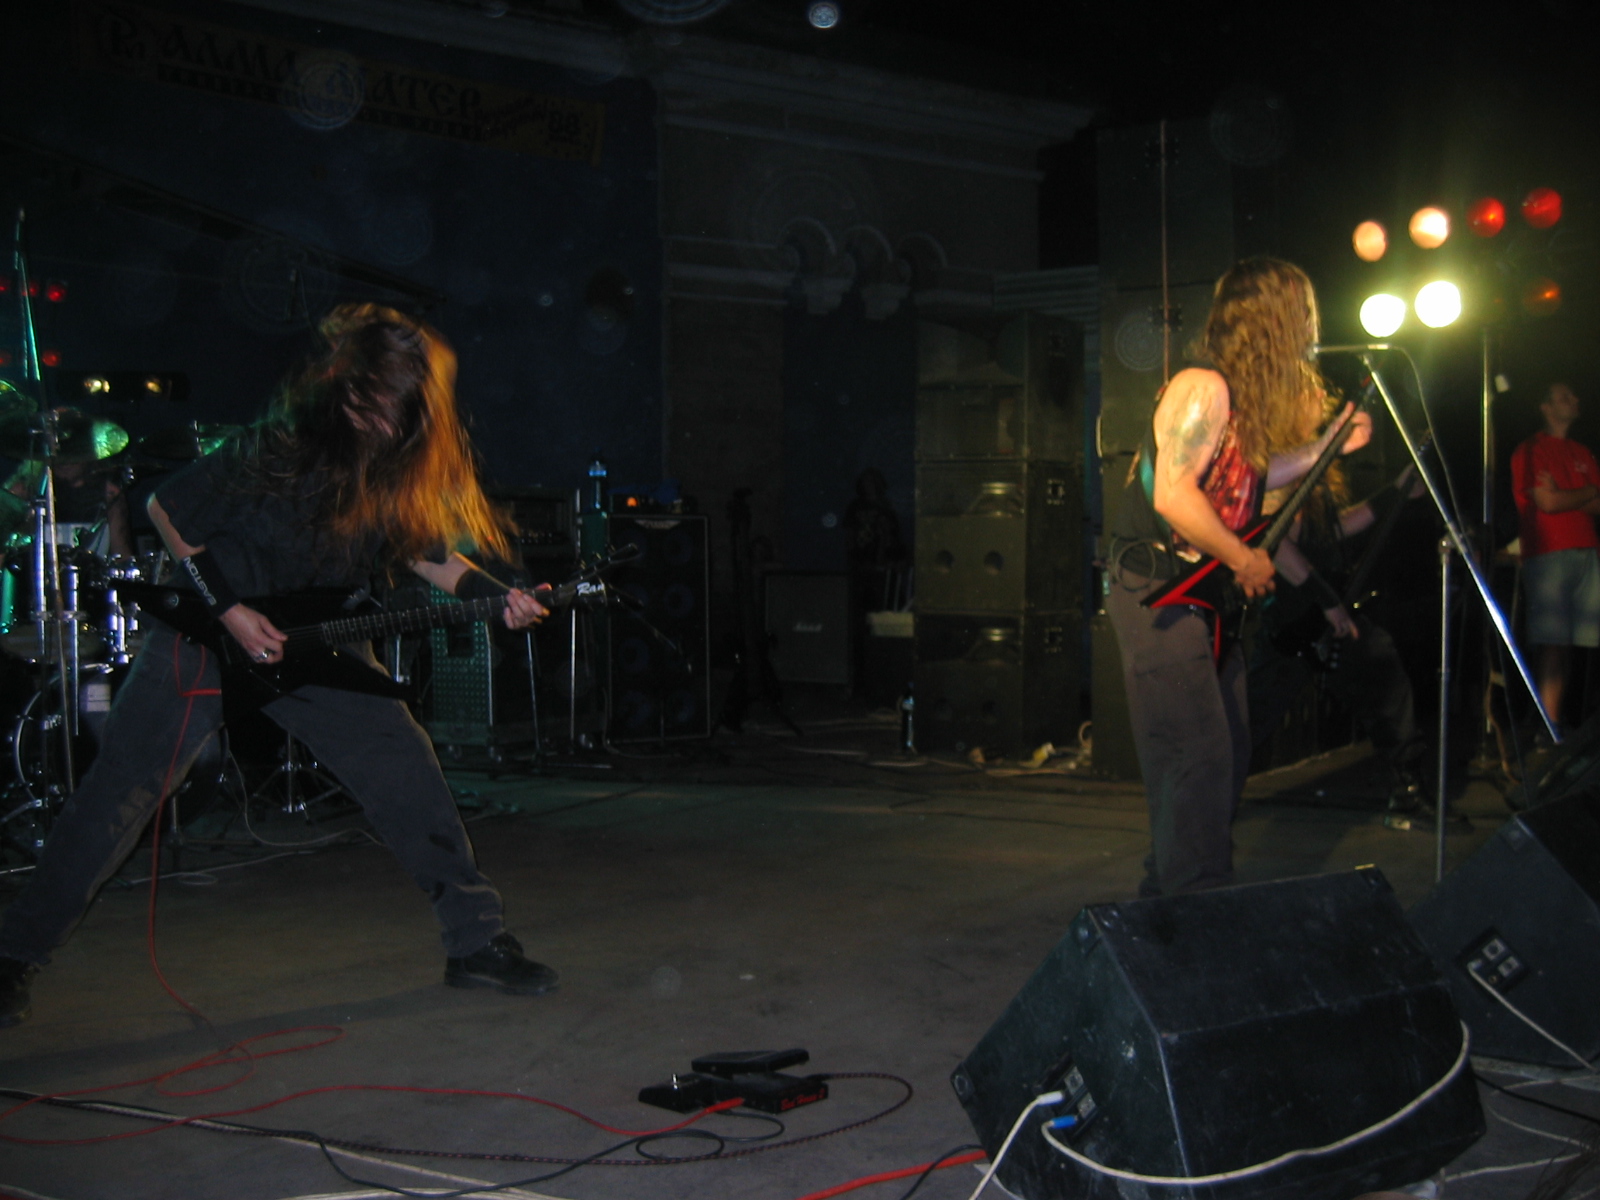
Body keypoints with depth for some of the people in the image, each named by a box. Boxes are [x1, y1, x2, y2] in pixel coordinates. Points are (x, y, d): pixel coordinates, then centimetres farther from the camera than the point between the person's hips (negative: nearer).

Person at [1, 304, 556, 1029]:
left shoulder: (406, 466, -10)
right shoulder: (277, 450, -25)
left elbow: (422, 550, 7)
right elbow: (166, 510, -12)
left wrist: (494, 596, -10)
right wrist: (227, 610, -17)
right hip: (209, 634, -4)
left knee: (406, 772, -3)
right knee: (118, 796, -3)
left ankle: (476, 942, 8)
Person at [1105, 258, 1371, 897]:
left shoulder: (1247, 398, 12)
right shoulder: (1204, 388, -17)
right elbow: (1174, 495, -25)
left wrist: (1329, 445, 21)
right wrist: (1243, 560, -16)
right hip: (1159, 594, -10)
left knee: (1228, 753, 14)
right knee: (1200, 758, -12)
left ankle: (1168, 890, 26)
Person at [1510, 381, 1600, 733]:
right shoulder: (1529, 451, 3)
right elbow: (1547, 502, -8)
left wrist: (1566, 497, -4)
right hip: (1548, 555, -6)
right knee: (1553, 644, -10)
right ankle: (1551, 728, -10)